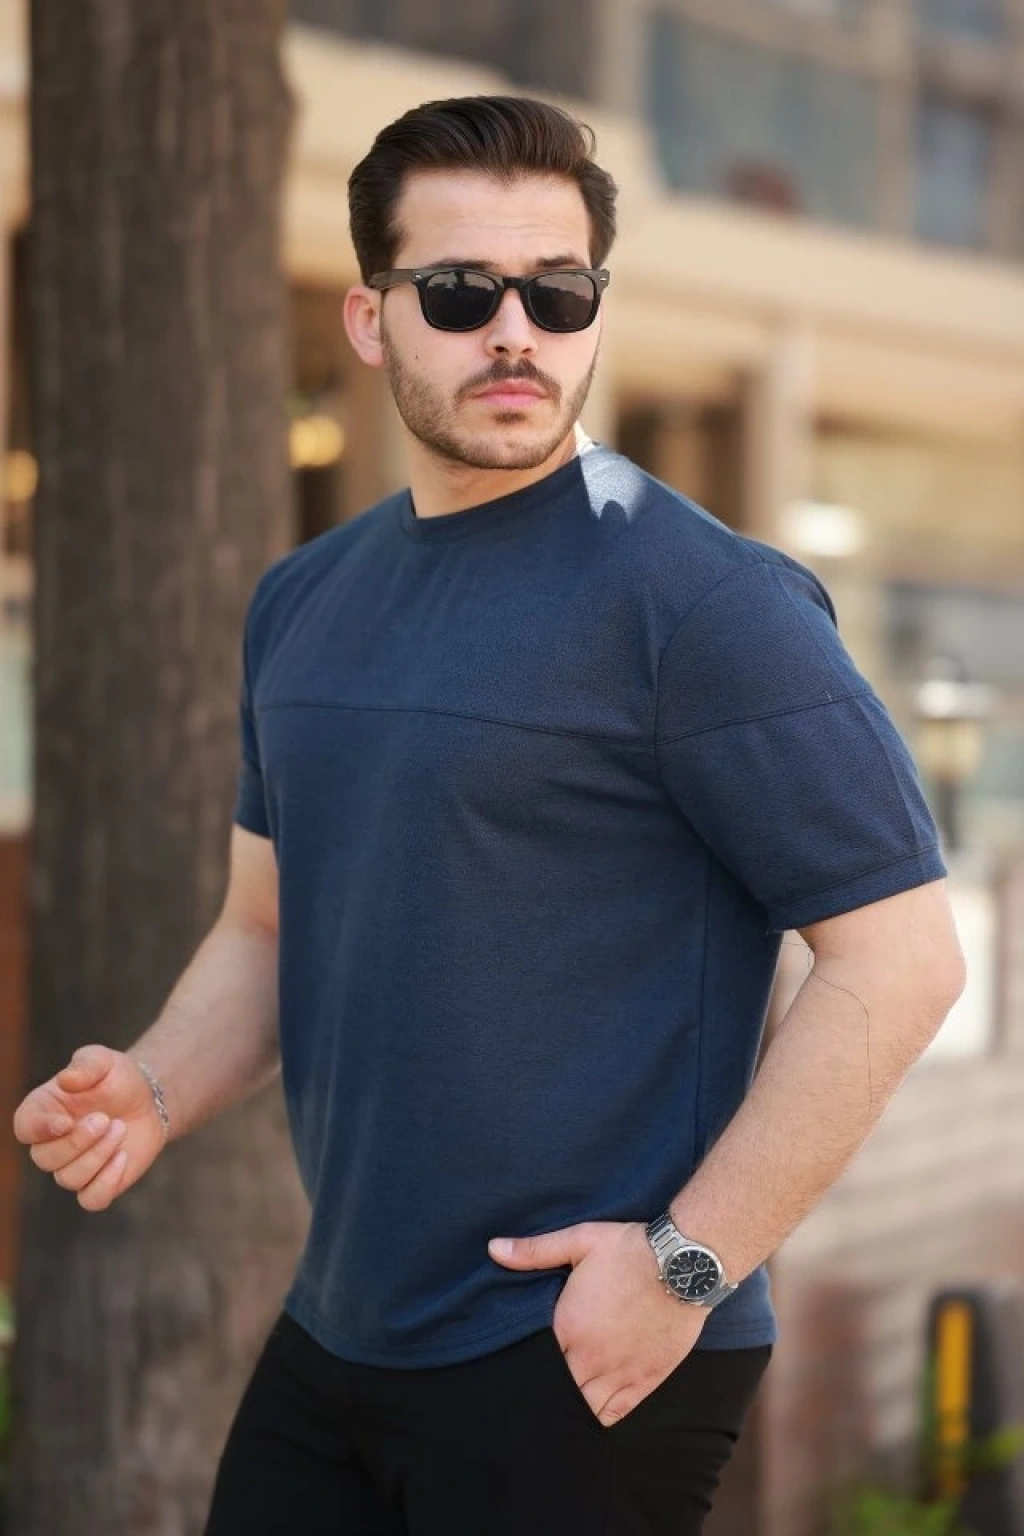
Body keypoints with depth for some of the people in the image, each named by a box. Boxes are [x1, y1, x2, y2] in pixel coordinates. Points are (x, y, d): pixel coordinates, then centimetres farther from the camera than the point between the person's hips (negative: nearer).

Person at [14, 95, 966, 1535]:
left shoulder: (698, 594, -12)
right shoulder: (302, 602, 9)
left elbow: (901, 954, -15)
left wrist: (690, 1259, -18)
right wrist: (154, 1093, -1)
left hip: (586, 1362, -6)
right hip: (334, 1341, 7)